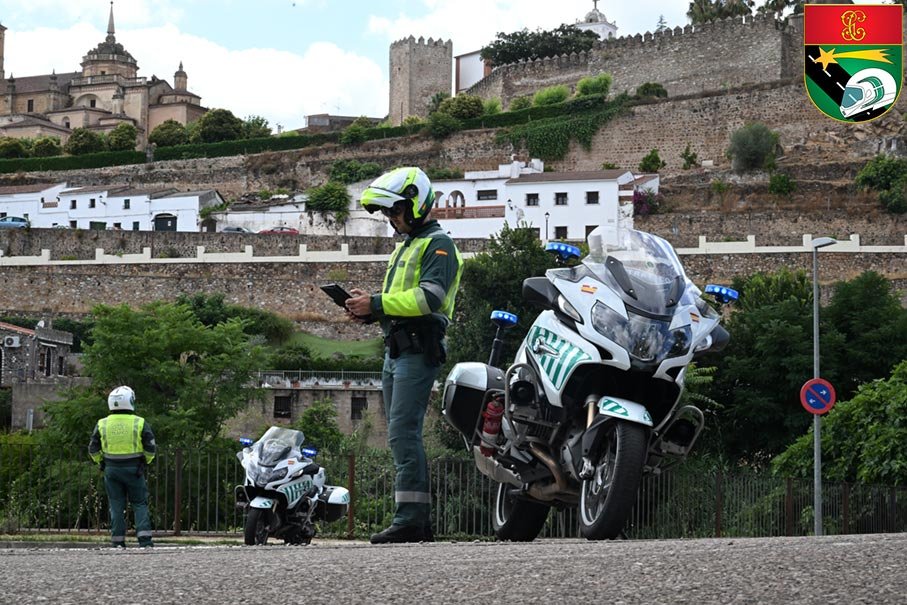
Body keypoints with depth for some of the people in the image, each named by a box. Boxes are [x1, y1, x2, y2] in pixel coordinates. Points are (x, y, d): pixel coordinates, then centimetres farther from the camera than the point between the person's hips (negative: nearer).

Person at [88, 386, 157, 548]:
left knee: (116, 506, 8)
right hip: (134, 469, -2)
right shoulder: (140, 423, -7)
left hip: (111, 469, 2)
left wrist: (101, 462, 19)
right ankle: (144, 539, -3)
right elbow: (151, 448, -4)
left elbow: (93, 449, 4)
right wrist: (145, 462, 14)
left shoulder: (102, 424, 0)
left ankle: (118, 541, 6)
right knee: (140, 504, 6)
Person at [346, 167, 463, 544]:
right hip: (396, 351, 11)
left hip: (417, 352, -11)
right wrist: (368, 311, 7)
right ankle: (419, 520, 11)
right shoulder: (405, 246, 25)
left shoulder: (438, 245, -7)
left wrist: (376, 304, -20)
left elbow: (429, 297, -20)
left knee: (403, 434, -17)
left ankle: (410, 520, -20)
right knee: (402, 436, 9)